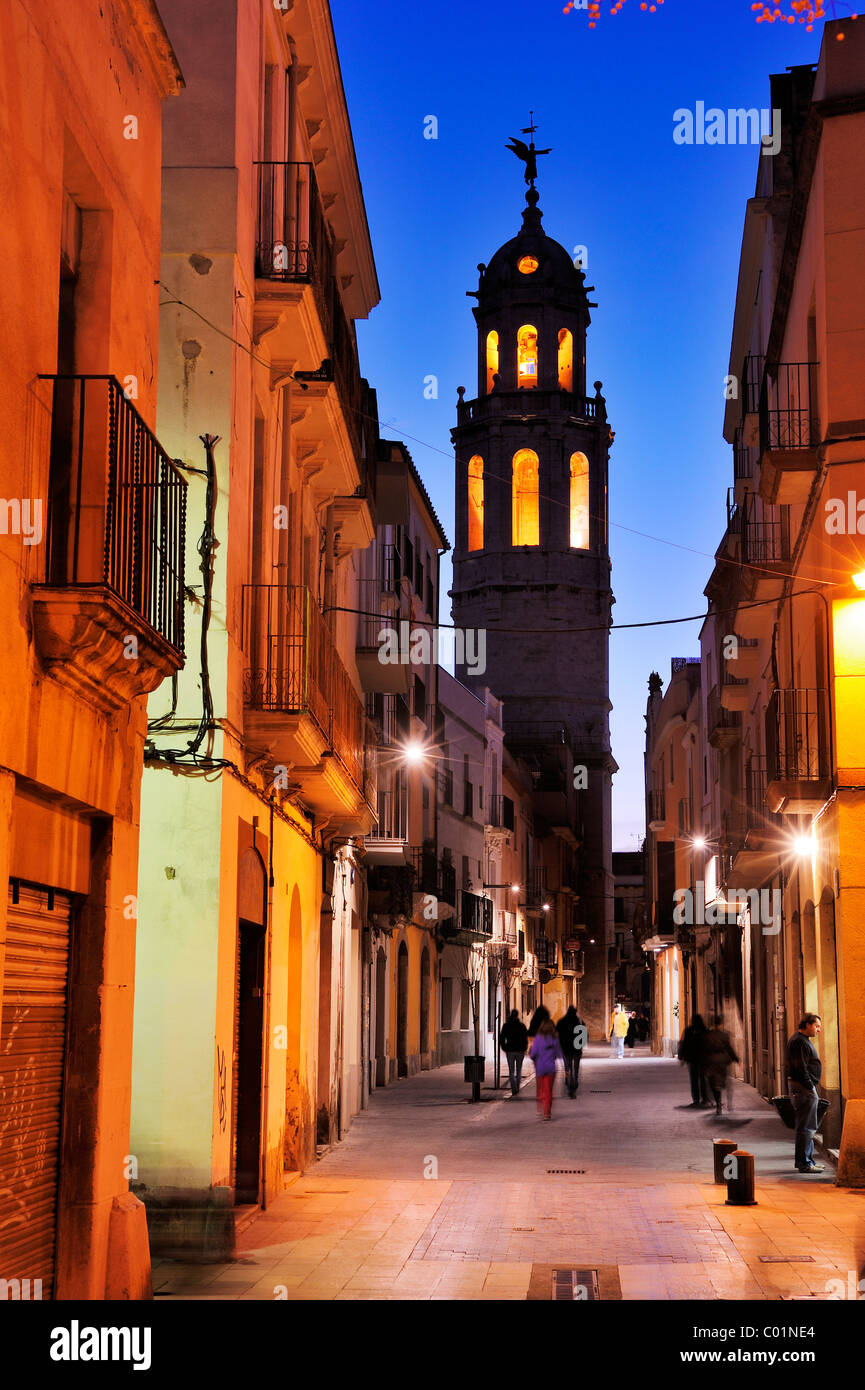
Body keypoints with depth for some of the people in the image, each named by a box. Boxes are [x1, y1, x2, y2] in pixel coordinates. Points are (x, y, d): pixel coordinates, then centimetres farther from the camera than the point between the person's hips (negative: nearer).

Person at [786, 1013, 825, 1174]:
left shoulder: (803, 1040, 18)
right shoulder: (800, 1042, -16)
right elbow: (801, 1069, -21)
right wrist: (810, 1087, -20)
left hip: (805, 1087, 11)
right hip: (803, 1088, -11)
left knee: (806, 1127, 17)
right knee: (806, 1127, -9)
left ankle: (807, 1160, 24)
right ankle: (804, 1163, -7)